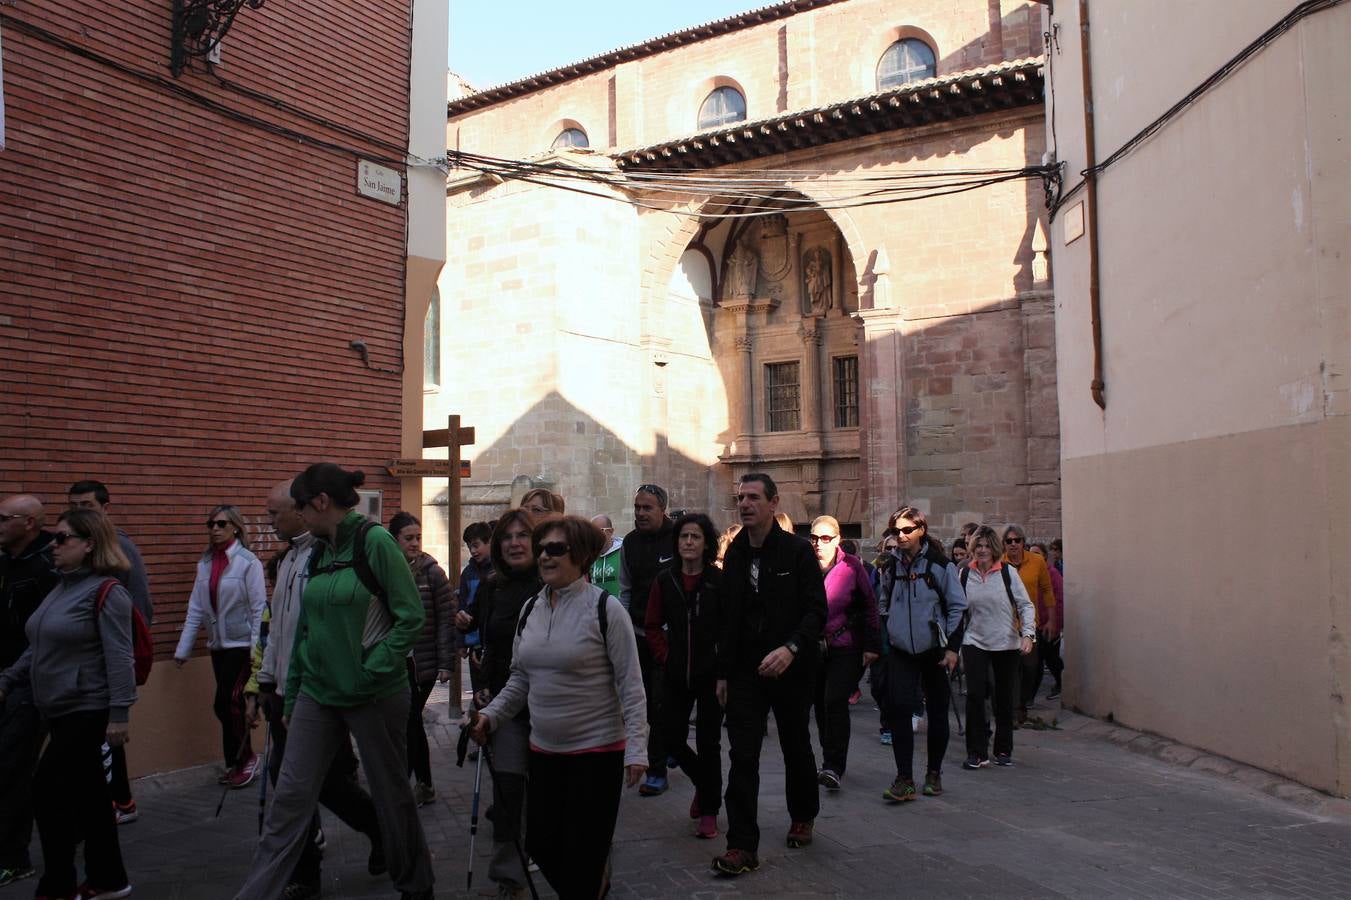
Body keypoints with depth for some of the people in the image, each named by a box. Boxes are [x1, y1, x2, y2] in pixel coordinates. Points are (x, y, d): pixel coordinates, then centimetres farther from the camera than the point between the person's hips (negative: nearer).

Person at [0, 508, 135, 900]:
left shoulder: (106, 591, -15)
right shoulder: (60, 588, 10)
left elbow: (119, 657, -20)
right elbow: (40, 648, 17)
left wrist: (120, 714, -24)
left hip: (88, 711, -8)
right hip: (60, 711, 8)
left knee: (49, 791, -4)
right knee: (87, 793, 14)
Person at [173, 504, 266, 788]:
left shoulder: (248, 562, -11)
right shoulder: (205, 563, 6)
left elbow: (259, 608, -12)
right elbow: (196, 608, 6)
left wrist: (257, 650, -16)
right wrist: (183, 648, 4)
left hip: (241, 644, -5)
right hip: (218, 645, 5)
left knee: (226, 703, -6)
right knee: (230, 704, 12)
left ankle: (243, 758, 12)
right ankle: (238, 761, 24)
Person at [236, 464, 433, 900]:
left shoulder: (374, 541, -13)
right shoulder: (318, 552, 8)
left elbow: (411, 617, -16)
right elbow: (306, 629, 14)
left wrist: (370, 671, -18)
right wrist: (291, 699, 15)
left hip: (374, 696, -6)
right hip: (318, 693, 6)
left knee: (391, 793, 9)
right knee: (290, 794, 3)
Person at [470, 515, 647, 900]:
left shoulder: (604, 608, -14)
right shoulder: (530, 608, 4)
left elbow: (630, 685, -13)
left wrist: (636, 748, -18)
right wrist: (490, 715, 2)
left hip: (597, 751, -6)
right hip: (544, 750, 6)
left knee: (582, 855, 3)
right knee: (540, 845, 14)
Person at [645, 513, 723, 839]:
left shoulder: (719, 581, -8)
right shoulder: (665, 580, 3)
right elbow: (653, 625, 11)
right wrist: (664, 656, 1)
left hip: (710, 675, -3)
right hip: (676, 676, 4)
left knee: (708, 742, 3)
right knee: (671, 735, 5)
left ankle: (709, 810, 19)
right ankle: (703, 783, 33)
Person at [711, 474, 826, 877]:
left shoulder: (798, 550, -10)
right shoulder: (735, 554, 5)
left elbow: (817, 611, -15)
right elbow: (728, 618, 10)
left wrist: (791, 648, -31)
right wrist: (723, 672, 9)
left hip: (791, 669, -3)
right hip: (746, 671, 3)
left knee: (796, 748, 16)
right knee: (743, 757, -4)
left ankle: (802, 817, 40)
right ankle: (742, 846, 1)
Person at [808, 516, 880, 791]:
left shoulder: (851, 566, -5)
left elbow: (869, 606, 0)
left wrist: (872, 645, -4)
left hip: (846, 648, -3)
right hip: (814, 647, 4)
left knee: (835, 702, -15)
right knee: (820, 704, 10)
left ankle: (833, 767, -11)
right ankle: (832, 761, 26)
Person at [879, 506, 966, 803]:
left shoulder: (940, 565, -6)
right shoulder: (892, 565, 5)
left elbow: (957, 607, -4)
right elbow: (883, 605, 15)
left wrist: (952, 647, -10)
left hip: (935, 650, -2)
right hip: (900, 651, 2)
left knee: (937, 712, 9)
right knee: (898, 710, -9)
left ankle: (934, 773, 25)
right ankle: (904, 779, -5)